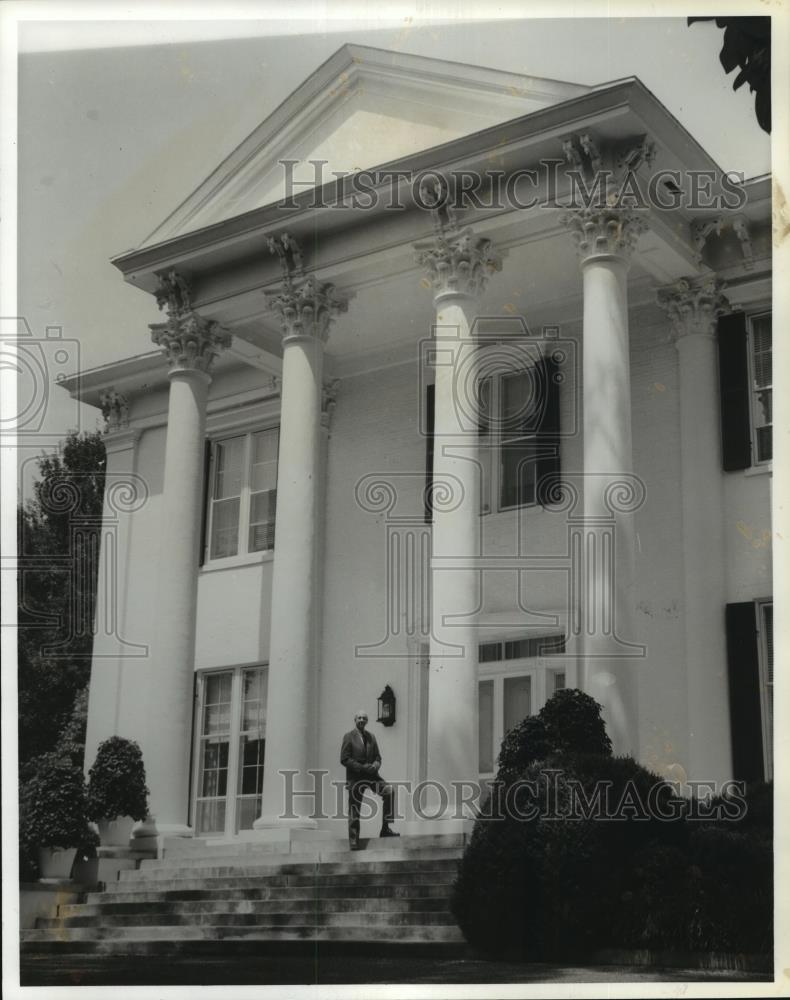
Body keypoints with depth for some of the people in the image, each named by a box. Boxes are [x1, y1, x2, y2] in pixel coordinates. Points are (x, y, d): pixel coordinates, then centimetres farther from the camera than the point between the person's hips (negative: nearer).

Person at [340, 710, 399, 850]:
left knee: (389, 791, -18)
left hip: (370, 775, 4)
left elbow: (377, 757, 15)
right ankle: (353, 840, 13)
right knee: (354, 811, 0)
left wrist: (375, 765, -8)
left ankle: (385, 828, -12)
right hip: (355, 778, -4)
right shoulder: (349, 737, -2)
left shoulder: (371, 737, 13)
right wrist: (362, 767, -17)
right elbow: (344, 759, -9)